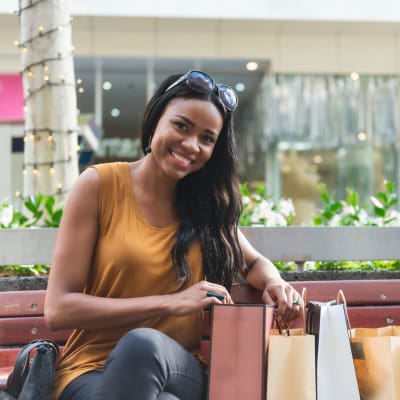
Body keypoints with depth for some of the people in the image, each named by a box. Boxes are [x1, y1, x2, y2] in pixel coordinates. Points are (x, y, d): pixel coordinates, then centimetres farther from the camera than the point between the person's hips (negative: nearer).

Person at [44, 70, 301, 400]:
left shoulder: (208, 202, 7)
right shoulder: (100, 185, -4)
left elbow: (254, 262, 25)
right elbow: (58, 309, -9)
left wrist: (274, 283, -1)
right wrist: (170, 303, -15)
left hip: (178, 369, 2)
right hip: (93, 370, -2)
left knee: (143, 344, -35)